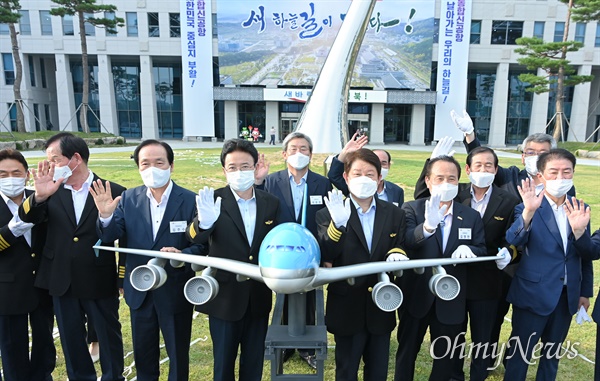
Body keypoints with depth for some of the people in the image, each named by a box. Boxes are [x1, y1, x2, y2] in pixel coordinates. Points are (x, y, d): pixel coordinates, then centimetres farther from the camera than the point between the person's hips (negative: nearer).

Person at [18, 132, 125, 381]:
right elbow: (27, 218, -11)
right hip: (62, 283, 4)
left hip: (100, 283, -3)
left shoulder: (113, 191, -11)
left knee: (109, 338, 14)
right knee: (71, 342, 19)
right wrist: (39, 196, -31)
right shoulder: (52, 190, 0)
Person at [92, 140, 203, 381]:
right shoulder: (128, 199, -3)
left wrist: (182, 255, -33)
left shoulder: (190, 200, -14)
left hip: (175, 292, -3)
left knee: (178, 353, 17)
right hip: (139, 291, 4)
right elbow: (109, 238, -8)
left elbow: (201, 246, -13)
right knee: (143, 353, 24)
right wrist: (105, 216, -28)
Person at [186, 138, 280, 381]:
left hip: (259, 298, 3)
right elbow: (193, 240, -26)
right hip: (225, 296, -2)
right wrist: (204, 222, -47)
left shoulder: (271, 203, -2)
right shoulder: (213, 200, -12)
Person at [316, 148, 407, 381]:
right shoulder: (329, 214, -10)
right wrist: (338, 223, -35)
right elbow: (325, 256, -21)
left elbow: (400, 247, 7)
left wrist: (396, 254, -17)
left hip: (381, 307, 3)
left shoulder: (395, 215, 0)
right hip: (347, 308, -2)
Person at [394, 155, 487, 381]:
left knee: (446, 357, 20)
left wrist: (468, 249, -21)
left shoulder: (471, 216, 2)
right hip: (416, 296, -2)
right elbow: (405, 242, -25)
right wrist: (428, 226, -46)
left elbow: (482, 251, 2)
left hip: (451, 300, 2)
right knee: (407, 352, 17)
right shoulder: (411, 209, -8)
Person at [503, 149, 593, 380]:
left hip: (567, 296, 5)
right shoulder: (527, 209, -12)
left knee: (552, 353, 21)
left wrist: (585, 291, -2)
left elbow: (586, 255, 6)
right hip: (533, 294, -5)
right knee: (520, 353, 8)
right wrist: (529, 211, -41)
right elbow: (512, 242, -29)